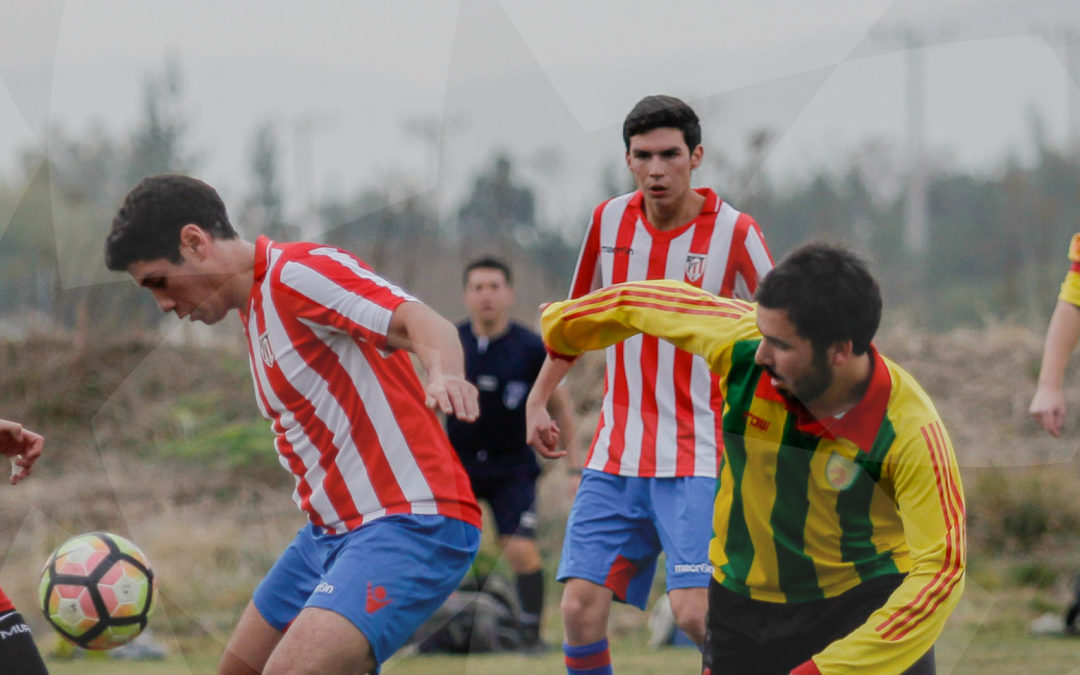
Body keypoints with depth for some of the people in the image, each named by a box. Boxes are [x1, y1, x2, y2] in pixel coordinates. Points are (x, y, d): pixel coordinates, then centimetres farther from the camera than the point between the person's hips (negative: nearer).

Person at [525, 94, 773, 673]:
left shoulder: (733, 233, -7)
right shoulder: (609, 221, 6)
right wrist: (538, 398, 20)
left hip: (697, 461, -4)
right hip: (614, 459, 4)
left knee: (694, 611, -18)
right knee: (580, 607, -6)